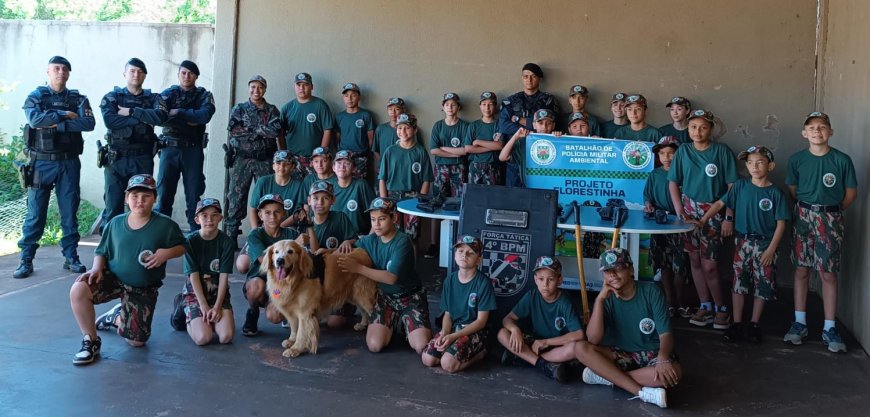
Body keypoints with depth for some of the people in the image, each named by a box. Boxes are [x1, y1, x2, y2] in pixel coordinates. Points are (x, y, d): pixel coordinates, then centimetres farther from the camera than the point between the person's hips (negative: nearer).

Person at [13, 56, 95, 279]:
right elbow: (35, 119, -17)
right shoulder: (35, 97, 4)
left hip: (69, 163, 1)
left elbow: (89, 123, -11)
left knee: (69, 211, 5)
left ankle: (71, 257, 14)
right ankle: (26, 260, 8)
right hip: (42, 162, -1)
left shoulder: (78, 99, 7)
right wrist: (64, 115, -13)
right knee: (35, 213, 1)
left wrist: (55, 124, -16)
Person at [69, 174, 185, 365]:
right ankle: (91, 341, -9)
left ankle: (116, 318, 35)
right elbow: (101, 251, 7)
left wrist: (166, 253, -21)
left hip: (143, 290, -1)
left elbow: (182, 246, 1)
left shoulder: (165, 225, -10)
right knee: (78, 290, -31)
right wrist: (97, 268, -14)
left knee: (136, 341, 0)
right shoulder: (115, 223, -3)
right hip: (113, 278, 1)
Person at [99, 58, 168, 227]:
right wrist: (142, 117, -13)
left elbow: (161, 117, -13)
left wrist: (131, 111, -11)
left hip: (143, 160, 1)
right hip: (116, 158, -1)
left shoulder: (153, 98, 9)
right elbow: (109, 120, -13)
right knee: (113, 206, 1)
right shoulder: (112, 97, 7)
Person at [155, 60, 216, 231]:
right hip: (170, 148, 0)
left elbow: (205, 115, -11)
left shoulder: (204, 95, 9)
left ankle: (197, 232, 7)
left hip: (194, 150, 0)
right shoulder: (168, 94, 9)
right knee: (164, 192, 0)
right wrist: (189, 121, -12)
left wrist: (178, 113, -9)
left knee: (194, 193, 2)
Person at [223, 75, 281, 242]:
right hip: (242, 159, 0)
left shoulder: (272, 110, 10)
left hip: (265, 160, 1)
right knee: (236, 198, -2)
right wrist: (262, 131, -9)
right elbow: (233, 129, -7)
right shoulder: (239, 108, 10)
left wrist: (250, 130, -7)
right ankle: (230, 236, 1)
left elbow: (276, 130, -8)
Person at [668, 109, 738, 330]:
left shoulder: (722, 151, -5)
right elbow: (673, 183, 5)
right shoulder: (683, 151, 3)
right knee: (695, 261, 7)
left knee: (709, 265, -7)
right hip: (689, 210, 3)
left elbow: (732, 186, -5)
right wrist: (680, 212, -4)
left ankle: (721, 308, 11)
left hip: (714, 212, -3)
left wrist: (729, 217, -9)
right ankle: (706, 306, 19)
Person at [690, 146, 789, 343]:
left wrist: (771, 249, -11)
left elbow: (781, 223, -6)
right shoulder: (741, 186, 0)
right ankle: (737, 325, 12)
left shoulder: (775, 193, -6)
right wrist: (703, 220, -13)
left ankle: (754, 325, 20)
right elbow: (720, 203, 0)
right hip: (743, 242, 2)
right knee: (739, 283, 4)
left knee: (763, 286, 6)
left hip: (765, 244, -1)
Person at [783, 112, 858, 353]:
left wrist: (833, 211, 1)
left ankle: (830, 329, 9)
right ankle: (799, 323, 14)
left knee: (828, 274, 1)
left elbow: (851, 192, 3)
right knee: (801, 270, 5)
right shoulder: (797, 159, -1)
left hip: (831, 220, -1)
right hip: (803, 217, 1)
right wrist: (807, 209, 2)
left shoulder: (842, 160, -5)